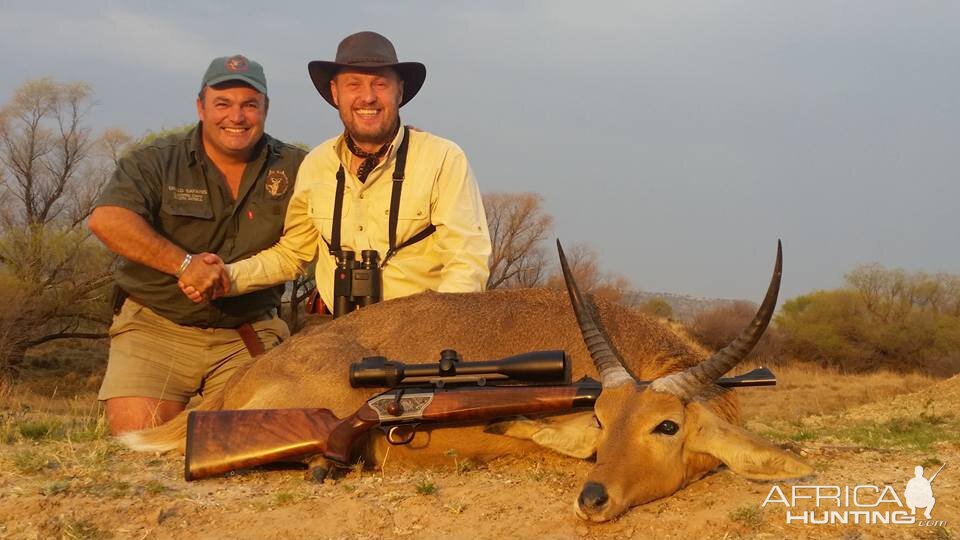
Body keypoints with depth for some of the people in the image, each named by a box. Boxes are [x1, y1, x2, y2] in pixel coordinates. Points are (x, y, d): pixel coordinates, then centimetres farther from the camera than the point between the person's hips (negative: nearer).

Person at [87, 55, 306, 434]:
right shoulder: (157, 162, -2)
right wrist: (183, 263, -25)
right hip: (156, 327, -2)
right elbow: (106, 219, -17)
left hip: (249, 335, 2)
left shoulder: (292, 169, 6)